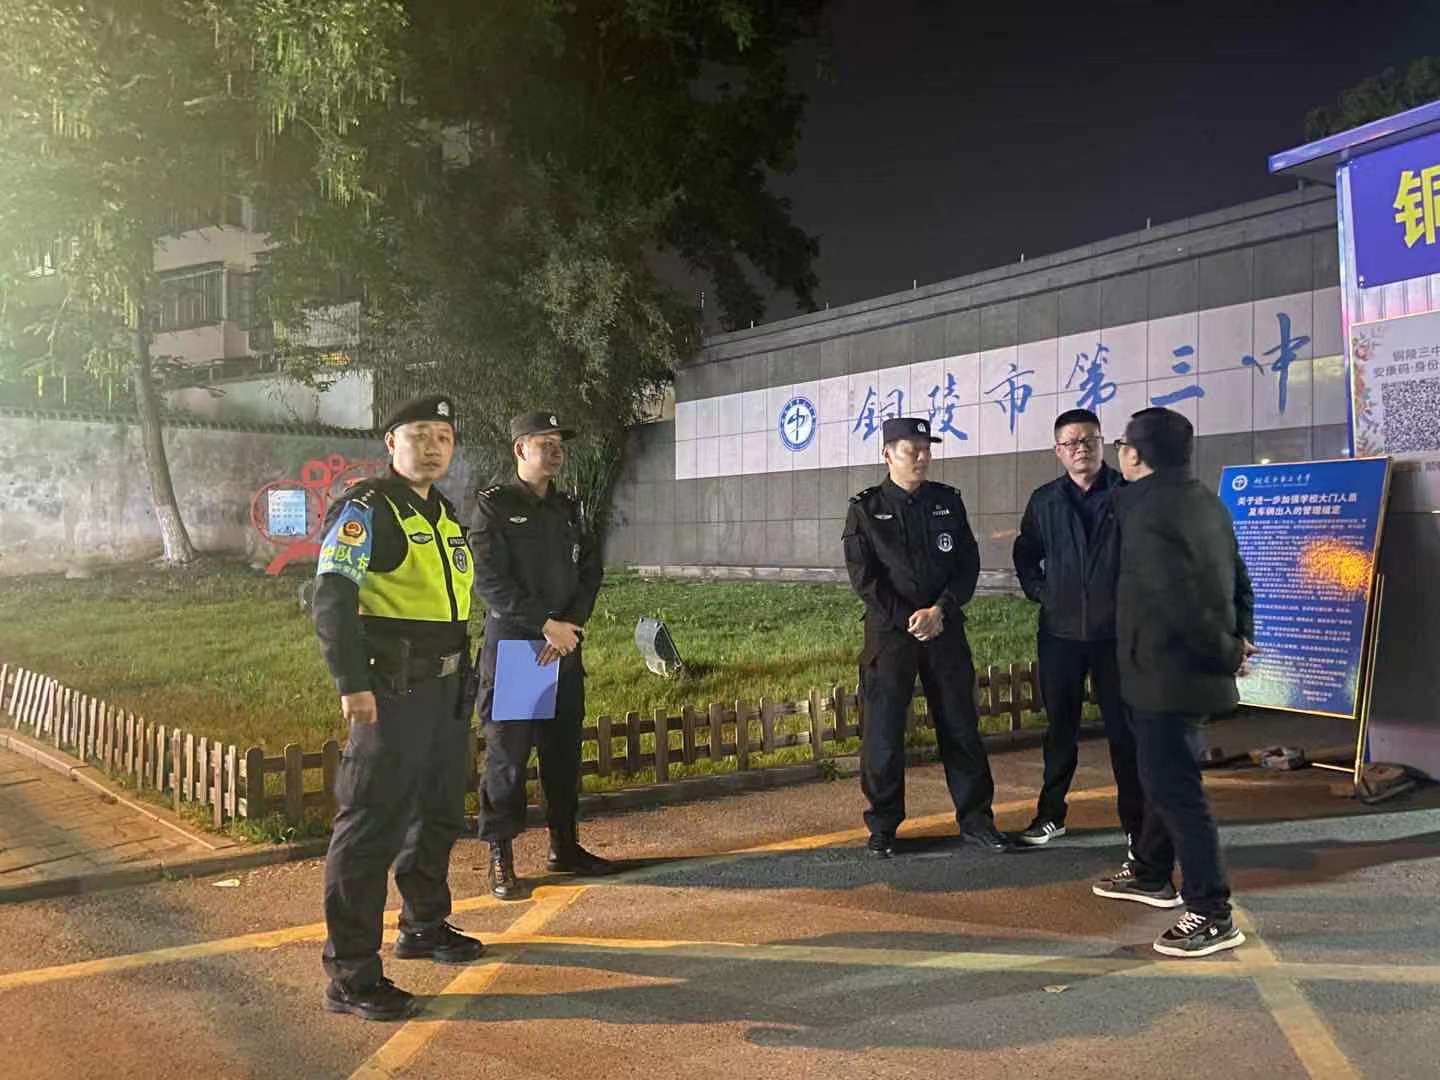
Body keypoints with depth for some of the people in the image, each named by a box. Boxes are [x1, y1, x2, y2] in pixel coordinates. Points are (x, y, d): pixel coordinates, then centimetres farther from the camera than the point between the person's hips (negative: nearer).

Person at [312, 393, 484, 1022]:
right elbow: (331, 599, -21)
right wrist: (351, 684, -28)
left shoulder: (445, 514, 14)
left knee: (438, 815, 20)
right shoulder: (367, 509, -12)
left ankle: (423, 927, 39)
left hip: (446, 691, 9)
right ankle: (351, 975, 4)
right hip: (392, 692, -9)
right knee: (371, 828, -5)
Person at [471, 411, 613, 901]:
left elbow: (590, 571, 9)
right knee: (507, 753, -2)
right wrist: (545, 624, -16)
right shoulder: (493, 506, -4)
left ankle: (564, 846, 23)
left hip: (564, 650, 6)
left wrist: (571, 625, -7)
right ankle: (500, 858, 7)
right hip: (510, 646, -6)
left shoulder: (567, 507, 14)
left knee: (564, 749, 11)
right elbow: (490, 582, -13)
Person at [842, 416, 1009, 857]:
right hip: (889, 631, -2)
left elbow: (968, 564, 5)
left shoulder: (948, 501, 8)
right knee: (883, 730, 1)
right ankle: (883, 826, 14)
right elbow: (863, 576, -6)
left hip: (945, 628, 3)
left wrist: (941, 610, -10)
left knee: (961, 725, 7)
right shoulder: (865, 508, -1)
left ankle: (976, 818, 19)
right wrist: (907, 620, -12)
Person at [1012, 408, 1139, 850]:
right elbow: (1026, 556, 16)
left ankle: (1136, 822, 15)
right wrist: (1041, 593, 4)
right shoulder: (1044, 500, 6)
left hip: (1117, 631, -2)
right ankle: (1050, 815, 23)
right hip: (1060, 632, 3)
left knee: (1124, 728, 4)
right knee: (1060, 727, 12)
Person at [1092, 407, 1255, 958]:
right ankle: (1152, 873, 37)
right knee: (1166, 774, 22)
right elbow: (1233, 575, 13)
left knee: (1175, 787, -4)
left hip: (1165, 670, -10)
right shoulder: (1204, 500, 10)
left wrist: (1225, 651, -13)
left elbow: (1180, 597, -25)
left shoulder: (1146, 512, -20)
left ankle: (1212, 915, 1)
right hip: (1195, 667, 10)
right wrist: (1238, 636, 10)